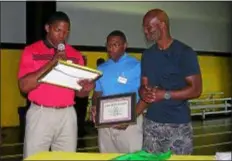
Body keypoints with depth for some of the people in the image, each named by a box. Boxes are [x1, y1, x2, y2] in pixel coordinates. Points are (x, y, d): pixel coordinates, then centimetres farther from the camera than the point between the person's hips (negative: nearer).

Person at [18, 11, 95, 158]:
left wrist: (86, 89, -11)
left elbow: (79, 92, 13)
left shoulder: (75, 55, 11)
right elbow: (24, 86, -11)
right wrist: (52, 62, -16)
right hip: (40, 113, -2)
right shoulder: (31, 51, 1)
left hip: (67, 115, 3)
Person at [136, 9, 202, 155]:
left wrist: (164, 94, -19)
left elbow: (196, 89, -10)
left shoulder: (185, 52, -7)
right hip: (151, 123, 5)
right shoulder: (147, 55, 11)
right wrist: (136, 107, -6)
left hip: (179, 125, -4)